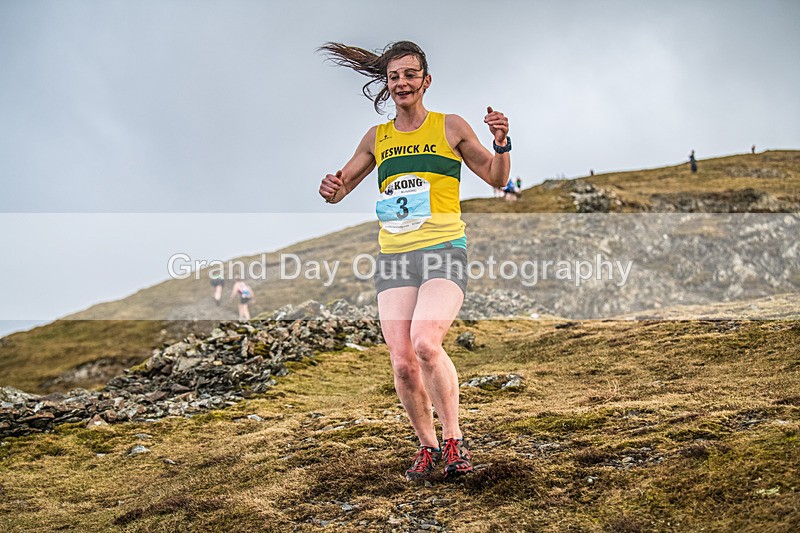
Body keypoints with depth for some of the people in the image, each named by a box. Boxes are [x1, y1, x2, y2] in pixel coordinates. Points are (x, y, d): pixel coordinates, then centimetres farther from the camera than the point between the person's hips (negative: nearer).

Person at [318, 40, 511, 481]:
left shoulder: (450, 128, 6)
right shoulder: (376, 138, 14)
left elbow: (497, 179, 12)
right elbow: (340, 189, 22)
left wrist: (501, 144, -8)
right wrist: (331, 188, -3)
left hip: (444, 251, -4)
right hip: (393, 257, 4)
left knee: (425, 342, -26)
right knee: (402, 363, -5)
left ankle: (454, 440, -11)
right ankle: (427, 446, 16)